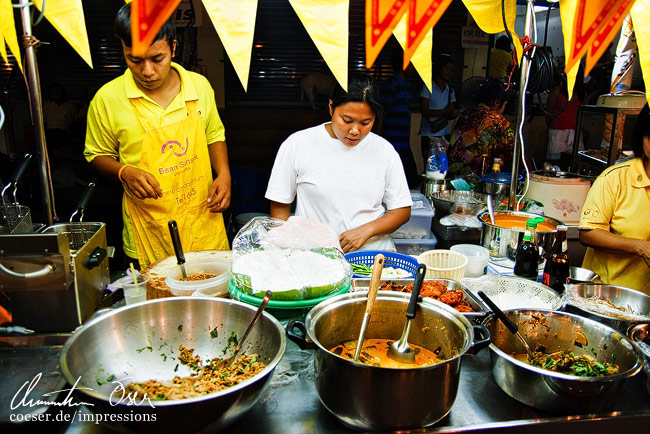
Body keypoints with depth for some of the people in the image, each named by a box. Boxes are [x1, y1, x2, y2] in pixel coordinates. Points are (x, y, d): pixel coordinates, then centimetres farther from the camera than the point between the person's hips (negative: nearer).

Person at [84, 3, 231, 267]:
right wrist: (124, 172, -16)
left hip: (204, 220, 3)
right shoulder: (107, 99, -8)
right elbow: (97, 155, 4)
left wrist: (224, 174, -2)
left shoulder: (200, 86, -1)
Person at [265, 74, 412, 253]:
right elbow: (280, 207, 5)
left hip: (375, 257, 2)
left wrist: (366, 230, -8)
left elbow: (402, 211, 9)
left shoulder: (385, 150, 5)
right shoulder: (296, 145, 0)